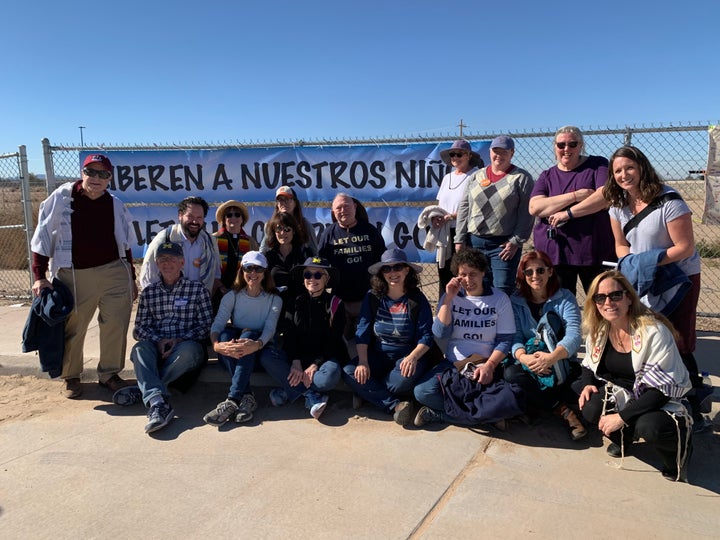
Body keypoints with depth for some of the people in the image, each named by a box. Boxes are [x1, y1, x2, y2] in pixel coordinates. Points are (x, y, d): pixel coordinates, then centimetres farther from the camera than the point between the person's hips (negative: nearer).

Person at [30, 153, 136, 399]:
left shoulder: (115, 205, 6)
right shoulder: (61, 198, -3)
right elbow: (43, 237, 0)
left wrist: (131, 278, 15)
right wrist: (39, 276, -5)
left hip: (114, 272, 2)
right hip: (74, 275, -2)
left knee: (116, 326, 2)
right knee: (72, 329, 6)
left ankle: (109, 373, 20)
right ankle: (71, 377, 27)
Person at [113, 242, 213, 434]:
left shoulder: (197, 289, 8)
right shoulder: (148, 292, 16)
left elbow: (206, 326, 2)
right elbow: (139, 329, 10)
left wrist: (180, 340, -13)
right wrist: (158, 341, -11)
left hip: (187, 346, -2)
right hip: (157, 348, 2)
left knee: (188, 349, -36)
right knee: (140, 348, -31)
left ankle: (142, 391, -28)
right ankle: (158, 402, -48)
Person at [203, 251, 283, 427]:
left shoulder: (274, 300, 4)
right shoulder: (232, 297, 7)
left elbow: (270, 329, -14)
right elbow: (217, 324, -10)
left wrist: (256, 345, -38)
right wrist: (216, 344, -34)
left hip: (259, 348, -1)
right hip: (231, 353, 2)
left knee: (248, 333, -32)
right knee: (226, 334, -30)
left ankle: (232, 401, -40)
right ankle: (247, 396, -37)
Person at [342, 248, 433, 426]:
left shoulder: (417, 299, -5)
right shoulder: (372, 297, 0)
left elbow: (426, 336, -8)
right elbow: (362, 332, -3)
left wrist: (413, 357, -28)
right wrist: (363, 361, -18)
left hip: (408, 356, -2)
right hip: (377, 356, 3)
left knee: (402, 380, -36)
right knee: (349, 373, -25)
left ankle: (368, 393, -8)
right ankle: (395, 405, -24)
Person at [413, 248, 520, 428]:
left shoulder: (499, 298, 2)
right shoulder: (450, 297, 6)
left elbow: (505, 340, -1)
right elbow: (440, 334, -6)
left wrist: (490, 365, -17)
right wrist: (449, 298, -11)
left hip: (487, 367, -1)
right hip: (452, 365, 1)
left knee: (509, 399, -32)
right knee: (422, 392, -26)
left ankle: (437, 414, -16)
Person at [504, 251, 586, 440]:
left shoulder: (565, 298, -2)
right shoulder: (515, 302, 2)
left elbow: (574, 335, -18)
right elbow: (515, 337, -10)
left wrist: (552, 357, -37)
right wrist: (523, 357, -34)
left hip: (561, 364, 0)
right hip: (529, 364, 1)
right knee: (510, 373, -31)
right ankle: (562, 409, -22)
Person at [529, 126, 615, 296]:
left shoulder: (598, 165, 7)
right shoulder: (547, 176, 13)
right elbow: (535, 207, -5)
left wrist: (569, 213, -14)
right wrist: (576, 195, -12)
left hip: (595, 252, -2)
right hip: (554, 254, 2)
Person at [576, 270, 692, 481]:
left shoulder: (654, 332, -24)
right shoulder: (598, 329, -5)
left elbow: (662, 388, -26)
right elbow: (590, 364, 12)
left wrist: (621, 417, -29)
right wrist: (587, 384, -12)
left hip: (660, 401, -4)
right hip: (622, 392, 5)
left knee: (649, 426, -36)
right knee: (591, 409, -26)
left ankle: (680, 442, 2)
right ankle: (625, 436, 9)